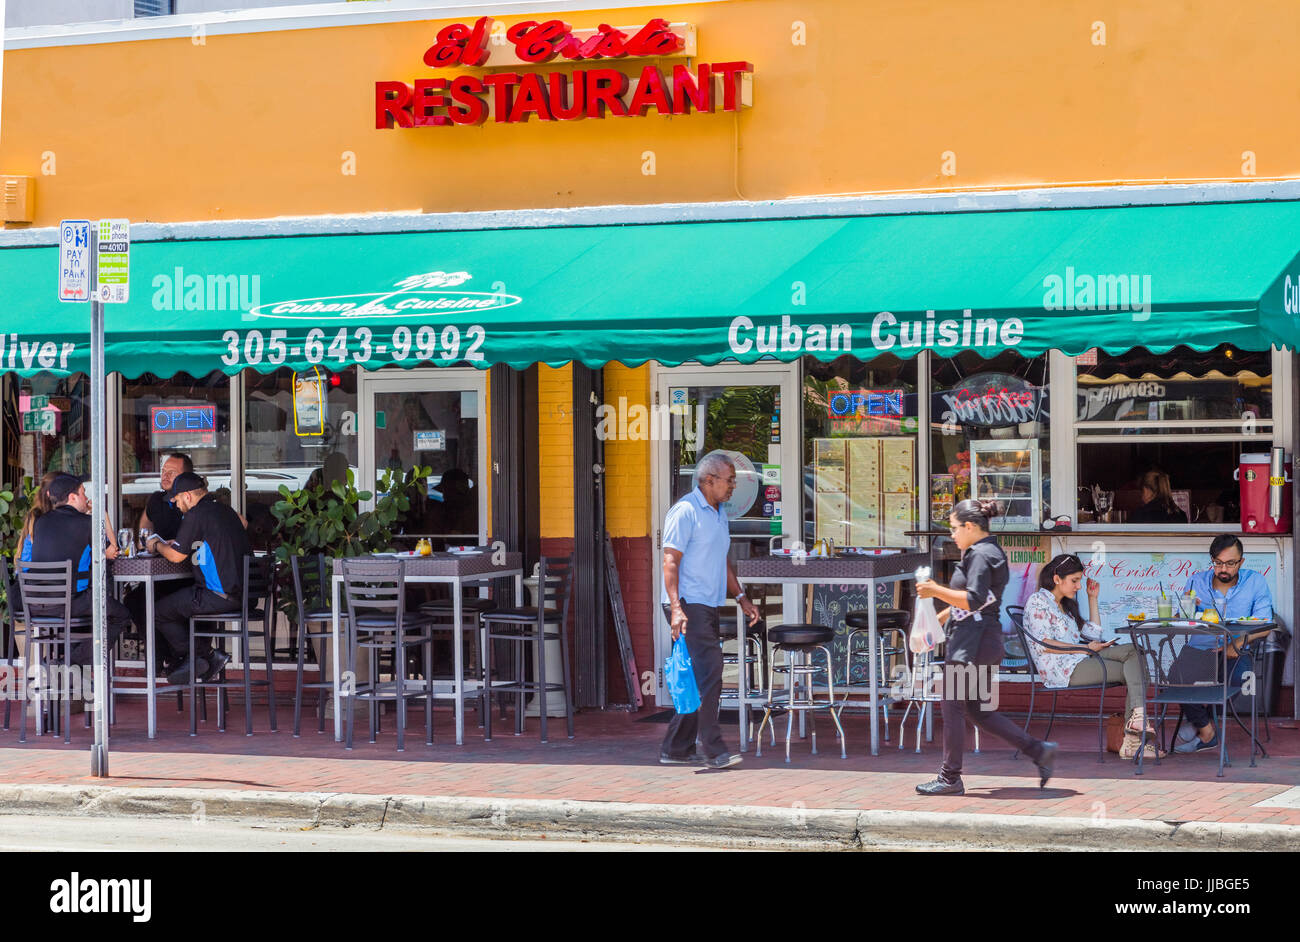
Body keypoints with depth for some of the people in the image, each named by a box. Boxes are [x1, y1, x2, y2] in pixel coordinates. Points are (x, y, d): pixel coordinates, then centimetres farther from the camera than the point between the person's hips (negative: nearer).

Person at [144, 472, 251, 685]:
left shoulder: (197, 514, -12)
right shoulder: (225, 511, 15)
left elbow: (176, 556, -8)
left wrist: (158, 545, 13)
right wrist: (170, 544, 26)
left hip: (218, 596, -9)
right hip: (241, 593, 9)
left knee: (159, 612, 4)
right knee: (178, 602, 26)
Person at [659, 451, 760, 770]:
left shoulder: (719, 513, 19)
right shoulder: (685, 511, -11)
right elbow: (670, 561, -16)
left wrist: (741, 598, 19)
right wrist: (676, 608, -25)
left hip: (708, 606, 10)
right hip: (688, 606, -10)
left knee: (698, 679, 9)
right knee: (708, 672, -15)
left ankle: (676, 749, 14)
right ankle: (714, 751, -15)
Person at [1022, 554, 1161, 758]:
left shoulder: (1065, 605, 28)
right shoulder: (1038, 602, 0)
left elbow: (1094, 634, 26)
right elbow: (1044, 645, -13)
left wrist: (1093, 598, 24)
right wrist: (1086, 648, -14)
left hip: (1080, 661, 8)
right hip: (1062, 669, -8)